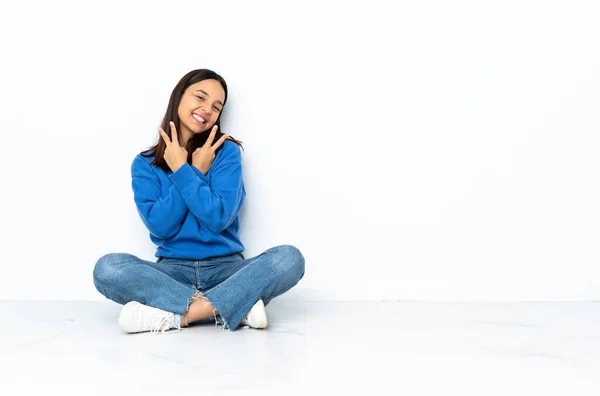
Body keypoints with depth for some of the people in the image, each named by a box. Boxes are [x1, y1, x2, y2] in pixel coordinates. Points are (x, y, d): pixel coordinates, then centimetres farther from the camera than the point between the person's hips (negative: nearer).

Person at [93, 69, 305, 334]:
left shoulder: (226, 152, 1)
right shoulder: (145, 164, 5)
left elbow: (218, 218, -11)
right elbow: (159, 226, -8)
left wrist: (181, 171, -10)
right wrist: (195, 173, -9)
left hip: (226, 268, -1)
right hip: (173, 270, 1)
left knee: (289, 258, -27)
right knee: (107, 268, -27)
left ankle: (175, 315, -31)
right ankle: (236, 306, -29)